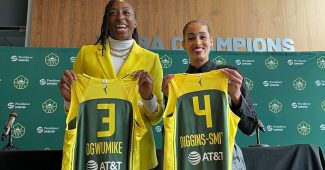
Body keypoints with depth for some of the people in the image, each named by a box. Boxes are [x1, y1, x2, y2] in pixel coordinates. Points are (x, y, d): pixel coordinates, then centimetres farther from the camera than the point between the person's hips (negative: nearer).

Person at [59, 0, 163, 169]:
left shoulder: (151, 59, 0)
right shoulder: (86, 53, 2)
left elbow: (156, 118, 1)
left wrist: (148, 97, -18)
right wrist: (69, 98, -15)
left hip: (136, 150, 0)